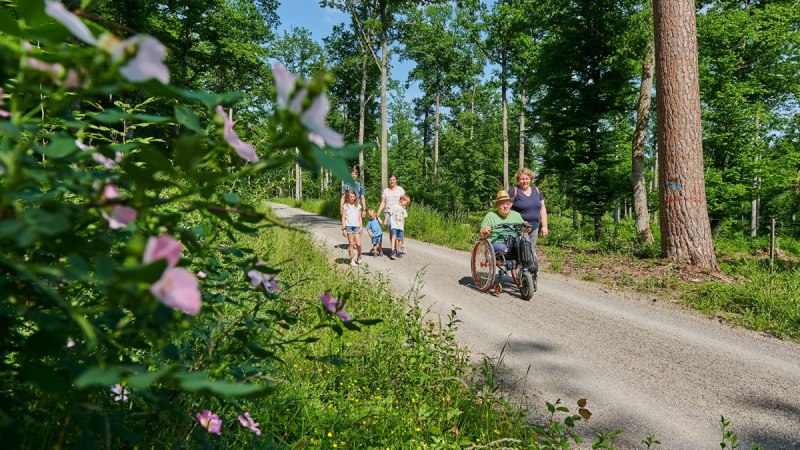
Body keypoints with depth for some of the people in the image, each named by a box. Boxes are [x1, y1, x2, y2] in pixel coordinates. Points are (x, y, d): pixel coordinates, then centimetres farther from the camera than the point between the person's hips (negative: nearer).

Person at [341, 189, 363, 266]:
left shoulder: (358, 206, 9)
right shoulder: (345, 206, 2)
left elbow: (359, 218, 11)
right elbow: (343, 218, 1)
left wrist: (361, 228, 3)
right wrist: (343, 229, -4)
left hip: (356, 226, 2)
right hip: (348, 226, -2)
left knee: (358, 244, -6)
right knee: (351, 244, 0)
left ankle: (359, 256, 19)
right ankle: (352, 260, 8)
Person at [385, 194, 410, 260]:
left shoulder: (404, 210, 16)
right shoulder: (394, 206, 1)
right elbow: (389, 213, 2)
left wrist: (403, 227, 22)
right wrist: (386, 221, -1)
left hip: (400, 227, 5)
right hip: (394, 225, -5)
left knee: (400, 239, 3)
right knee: (394, 237, -20)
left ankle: (398, 252, 14)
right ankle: (393, 251, -26)